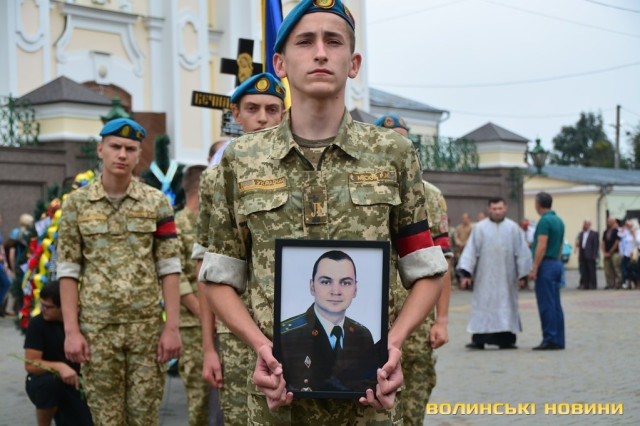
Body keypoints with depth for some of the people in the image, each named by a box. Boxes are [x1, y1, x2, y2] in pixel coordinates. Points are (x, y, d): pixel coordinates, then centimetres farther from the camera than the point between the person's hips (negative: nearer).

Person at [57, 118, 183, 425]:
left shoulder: (157, 203, 3)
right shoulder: (76, 203, 3)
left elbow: (169, 268, 1)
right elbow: (68, 270, 2)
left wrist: (172, 327, -6)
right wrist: (71, 330, -5)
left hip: (147, 325, 0)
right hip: (96, 327, 0)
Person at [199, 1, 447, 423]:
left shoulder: (393, 154, 2)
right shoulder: (242, 161, 3)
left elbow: (427, 273, 6)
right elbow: (221, 279, 8)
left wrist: (393, 342, -11)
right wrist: (262, 345, -9)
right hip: (278, 392, 0)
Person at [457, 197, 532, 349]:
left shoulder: (513, 228, 5)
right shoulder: (480, 228, 2)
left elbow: (521, 252, 5)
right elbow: (471, 251, 0)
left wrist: (522, 274, 1)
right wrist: (466, 273, -7)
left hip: (506, 277, 1)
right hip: (485, 277, -1)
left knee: (506, 305, 3)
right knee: (483, 306, -2)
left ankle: (506, 340, 8)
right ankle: (478, 340, -1)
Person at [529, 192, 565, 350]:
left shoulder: (545, 221, -13)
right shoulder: (559, 221, 15)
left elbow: (542, 246, -18)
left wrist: (534, 269, -17)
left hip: (546, 265, -9)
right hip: (556, 264, 9)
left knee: (546, 304, -7)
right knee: (555, 304, 10)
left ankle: (550, 340, -8)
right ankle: (559, 340, 11)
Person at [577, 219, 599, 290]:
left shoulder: (594, 234, 0)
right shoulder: (581, 234, 15)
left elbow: (596, 245, -4)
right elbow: (579, 244, 15)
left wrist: (595, 255, -11)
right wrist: (579, 255, 8)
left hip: (590, 255, -5)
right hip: (583, 255, 5)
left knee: (591, 270, -3)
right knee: (584, 271, 4)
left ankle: (593, 284, 2)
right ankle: (585, 284, 8)